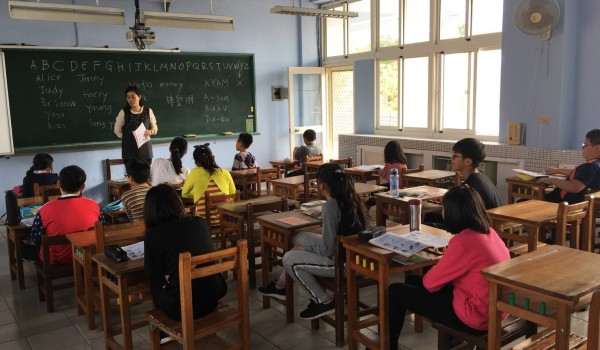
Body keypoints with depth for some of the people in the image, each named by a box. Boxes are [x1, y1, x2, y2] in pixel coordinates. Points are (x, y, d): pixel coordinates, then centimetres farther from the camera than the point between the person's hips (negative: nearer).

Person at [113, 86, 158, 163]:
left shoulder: (148, 111, 2)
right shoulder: (123, 112, -1)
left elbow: (155, 128, 12)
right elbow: (117, 130, 9)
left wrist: (150, 131, -9)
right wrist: (127, 138, -1)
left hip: (145, 150, 1)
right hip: (129, 151, -1)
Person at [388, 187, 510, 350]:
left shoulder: (463, 241, -26)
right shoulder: (490, 232, 0)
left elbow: (431, 283, -15)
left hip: (476, 316, -9)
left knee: (396, 291, 2)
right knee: (412, 282, 19)